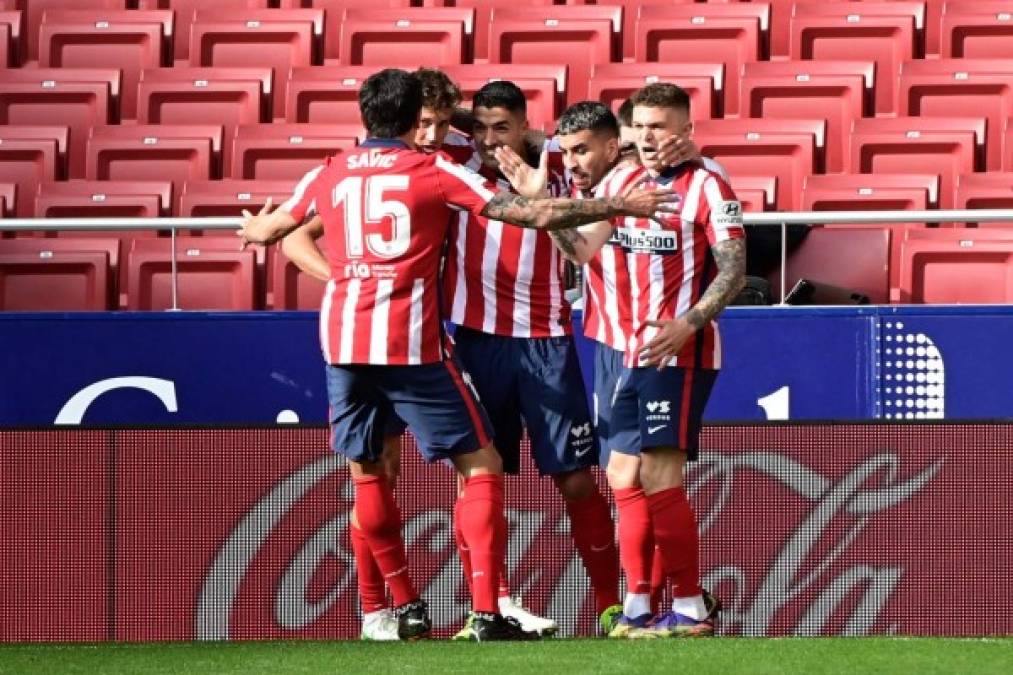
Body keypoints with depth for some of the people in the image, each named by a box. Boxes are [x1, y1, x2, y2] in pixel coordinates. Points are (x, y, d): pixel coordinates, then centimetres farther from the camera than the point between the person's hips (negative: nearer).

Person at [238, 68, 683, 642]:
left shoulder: (329, 175, 10)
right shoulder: (435, 172, -1)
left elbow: (268, 229, 26)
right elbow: (532, 213, -6)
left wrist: (250, 229, 51)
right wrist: (620, 205, 1)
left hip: (342, 339, 4)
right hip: (412, 344, -4)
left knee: (366, 471, 19)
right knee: (481, 465, 3)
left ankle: (406, 608, 20)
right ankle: (487, 612, -7)